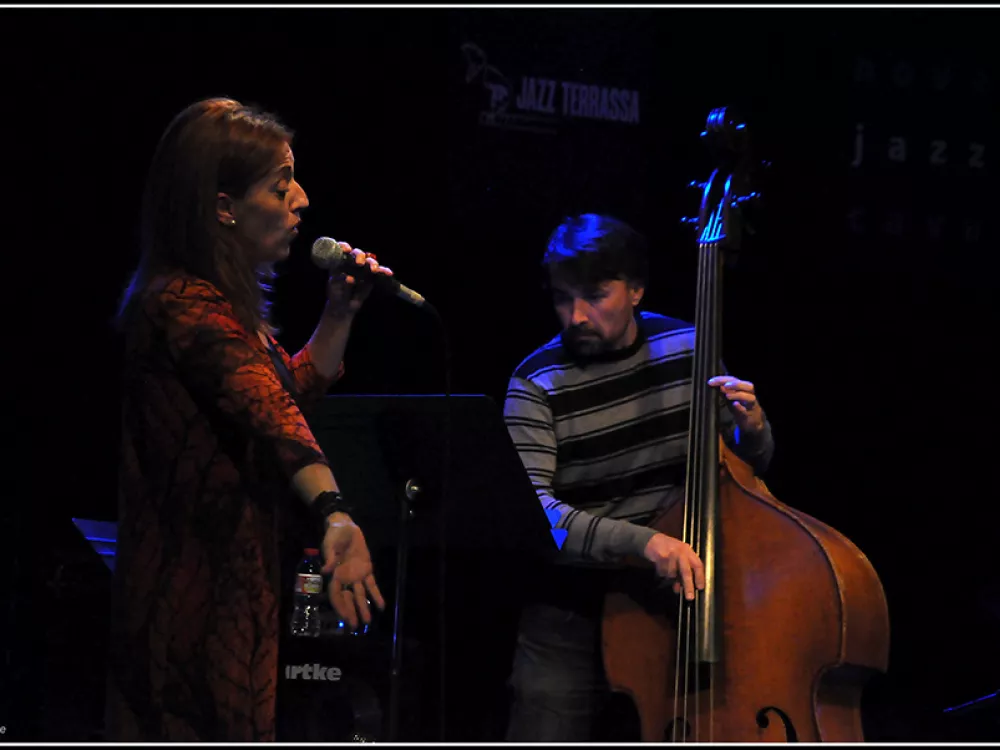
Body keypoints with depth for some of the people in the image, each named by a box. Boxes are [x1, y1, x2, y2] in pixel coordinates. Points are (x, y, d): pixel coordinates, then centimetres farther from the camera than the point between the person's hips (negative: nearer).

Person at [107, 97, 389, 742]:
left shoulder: (226, 303, 13)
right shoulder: (185, 306, -20)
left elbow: (293, 392, 29)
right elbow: (266, 412, -38)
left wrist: (341, 312, 15)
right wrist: (336, 514, -52)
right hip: (197, 602, -11)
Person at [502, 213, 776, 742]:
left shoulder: (686, 347, 2)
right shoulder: (537, 384, -9)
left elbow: (749, 466, 14)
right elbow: (531, 512, -22)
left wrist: (751, 428, -11)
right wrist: (642, 540, -36)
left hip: (678, 596, 2)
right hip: (571, 612, -2)